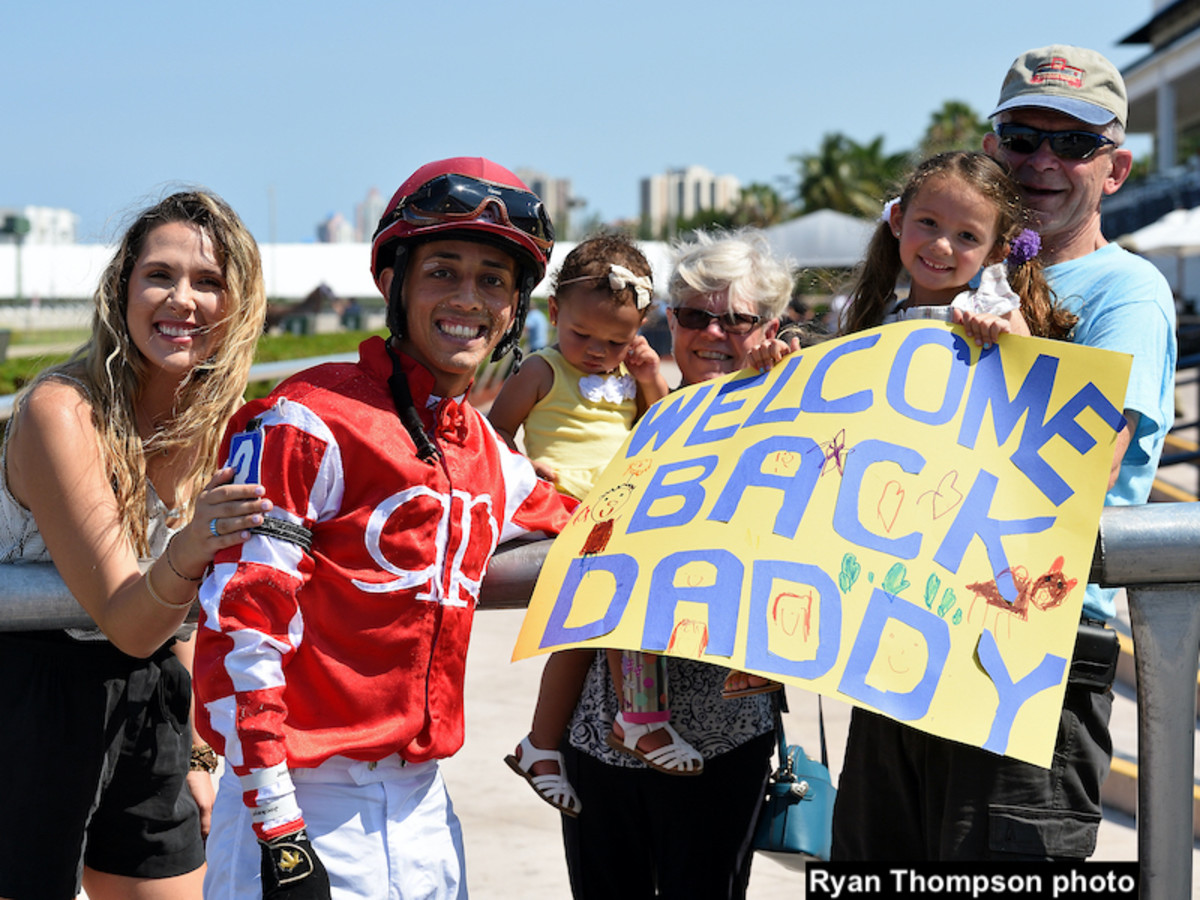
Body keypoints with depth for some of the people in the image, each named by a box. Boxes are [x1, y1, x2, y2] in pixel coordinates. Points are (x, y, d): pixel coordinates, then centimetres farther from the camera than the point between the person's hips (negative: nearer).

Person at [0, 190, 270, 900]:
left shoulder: (216, 423, 1)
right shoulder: (61, 411, -19)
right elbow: (126, 624, -21)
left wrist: (195, 752, 11)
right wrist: (186, 556, -40)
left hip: (150, 703, 7)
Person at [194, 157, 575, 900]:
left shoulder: (492, 459, 11)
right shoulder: (309, 423, -11)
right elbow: (239, 625, -15)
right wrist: (277, 829, -18)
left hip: (426, 808, 7)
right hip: (306, 811, -7)